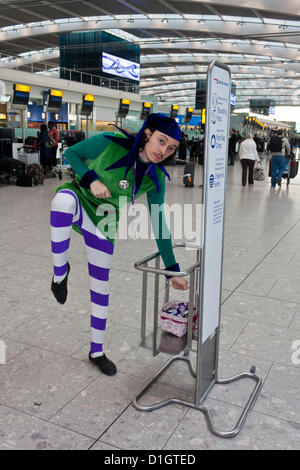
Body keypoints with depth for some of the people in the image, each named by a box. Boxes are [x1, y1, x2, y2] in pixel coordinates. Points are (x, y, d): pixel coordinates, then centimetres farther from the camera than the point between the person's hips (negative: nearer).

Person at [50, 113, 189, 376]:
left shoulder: (156, 178, -11)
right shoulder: (111, 143, -22)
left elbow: (159, 224, -5)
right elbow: (71, 153, -8)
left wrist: (172, 270, -5)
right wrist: (91, 179, -27)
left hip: (103, 223, 3)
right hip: (80, 198, -3)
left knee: (101, 287, 6)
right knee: (64, 200, -42)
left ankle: (97, 351, 27)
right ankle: (60, 272, -19)